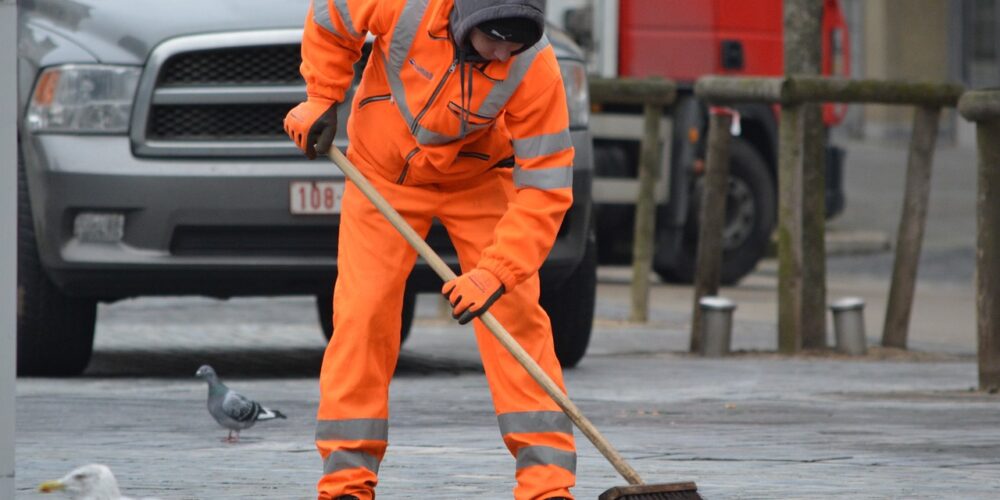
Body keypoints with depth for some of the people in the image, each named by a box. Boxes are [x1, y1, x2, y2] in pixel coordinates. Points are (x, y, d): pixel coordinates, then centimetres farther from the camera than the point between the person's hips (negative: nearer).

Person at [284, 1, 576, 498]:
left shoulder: (534, 69, -31)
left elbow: (545, 187, -29)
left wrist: (494, 273, -36)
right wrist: (321, 100, -7)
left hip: (479, 180, 0)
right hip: (383, 172, 0)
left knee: (515, 314, -11)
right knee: (362, 314, -8)